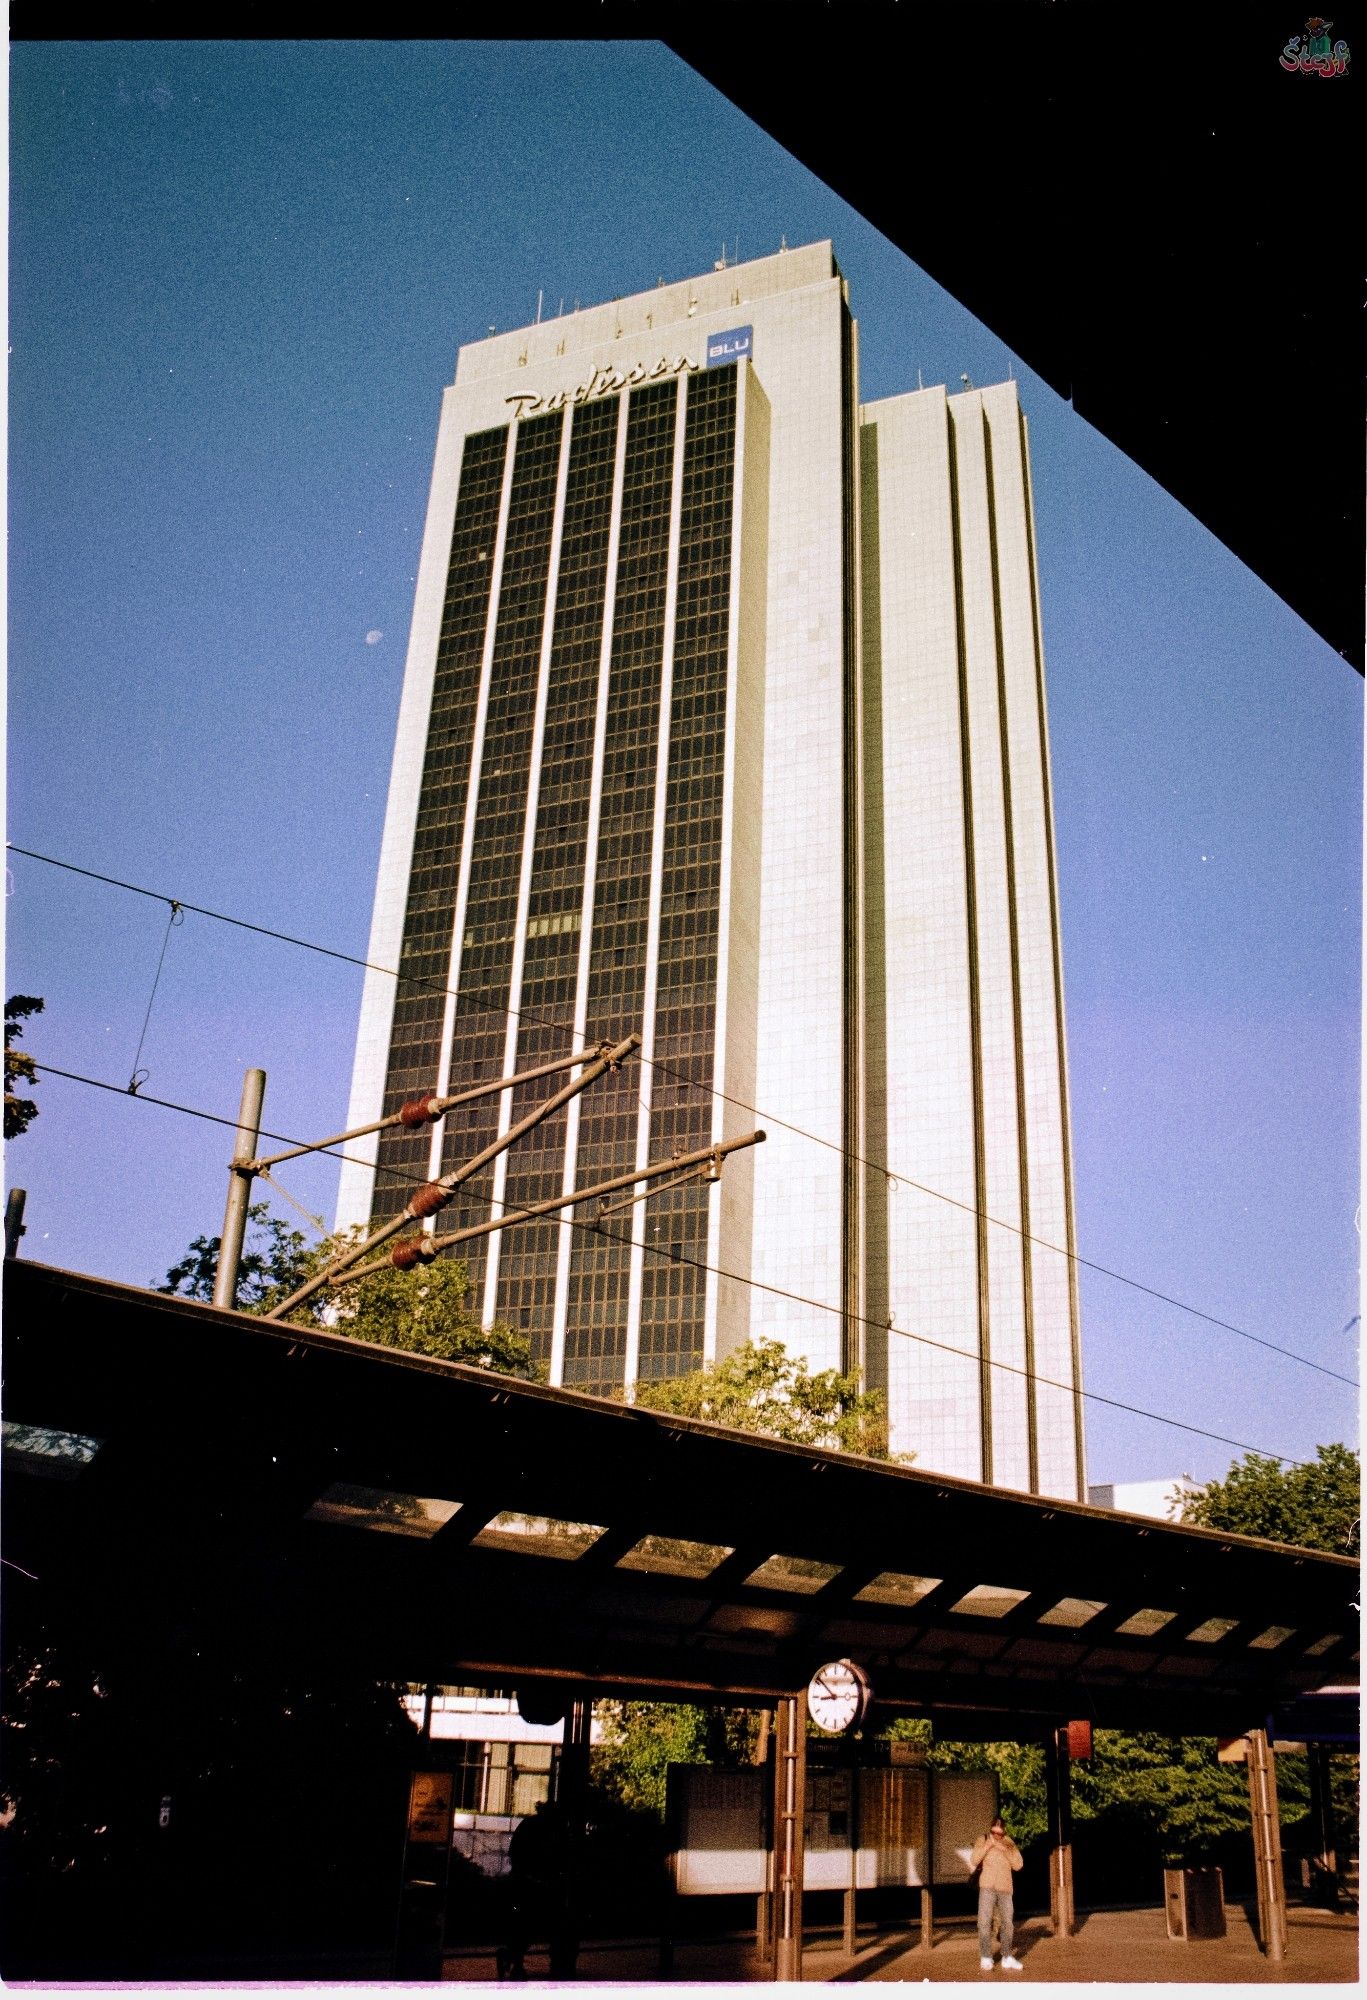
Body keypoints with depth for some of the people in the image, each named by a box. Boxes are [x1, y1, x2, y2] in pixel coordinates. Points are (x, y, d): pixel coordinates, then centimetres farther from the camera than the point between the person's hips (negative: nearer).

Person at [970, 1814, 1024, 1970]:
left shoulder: (1009, 1843, 6)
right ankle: (986, 1958, -2)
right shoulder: (984, 1840, 0)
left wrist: (1004, 1849, -13)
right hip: (987, 1887, -3)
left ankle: (1006, 1958, 19)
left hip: (1005, 1888, 3)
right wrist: (988, 1845, -16)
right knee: (984, 1922, -10)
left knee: (1008, 1922, 7)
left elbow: (1018, 1864, -1)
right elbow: (973, 1861, -8)